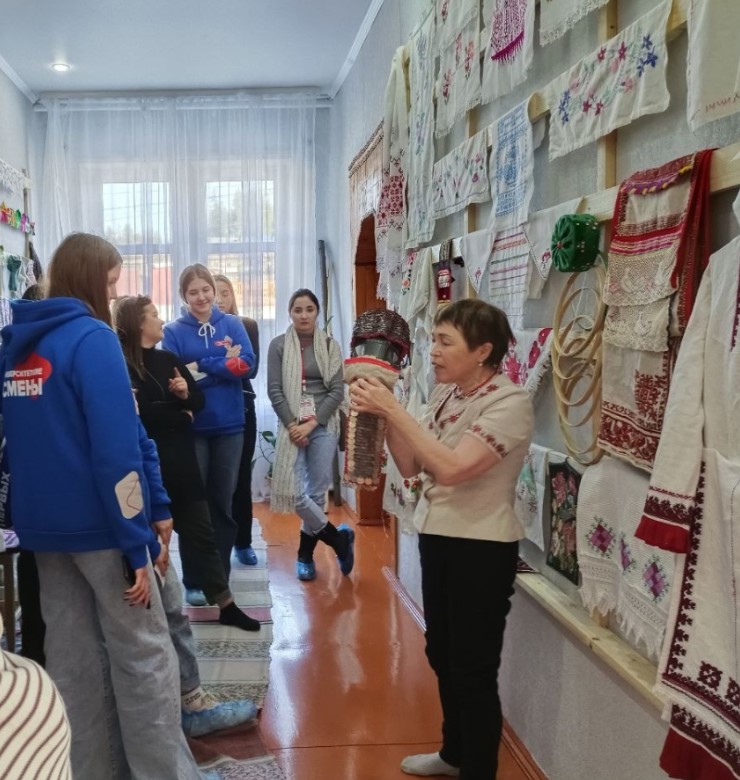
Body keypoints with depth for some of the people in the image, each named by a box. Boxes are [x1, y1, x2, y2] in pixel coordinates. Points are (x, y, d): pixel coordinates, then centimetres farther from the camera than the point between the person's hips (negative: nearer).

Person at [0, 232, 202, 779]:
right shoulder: (91, 338, -14)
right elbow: (116, 451, -19)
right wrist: (138, 544, -17)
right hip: (98, 524, -7)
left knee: (72, 655, 13)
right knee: (142, 653, 2)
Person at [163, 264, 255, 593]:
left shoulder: (232, 324, 4)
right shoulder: (174, 331, -2)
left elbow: (247, 363, -9)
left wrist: (199, 367, -15)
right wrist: (224, 365, -17)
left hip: (229, 425, 2)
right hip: (191, 427, -1)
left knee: (223, 500, 11)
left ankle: (221, 574, 23)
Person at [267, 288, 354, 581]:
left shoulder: (330, 346, 4)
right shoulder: (278, 345, 3)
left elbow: (337, 391, 0)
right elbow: (274, 391, 0)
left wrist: (312, 423, -10)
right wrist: (293, 425, -10)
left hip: (323, 427, 0)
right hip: (292, 426, 0)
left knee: (317, 492, 1)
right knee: (293, 492, -10)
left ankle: (305, 555, 19)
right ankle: (340, 539, 10)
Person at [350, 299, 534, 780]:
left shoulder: (510, 403, -19)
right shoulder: (444, 394, 5)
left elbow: (451, 467, -29)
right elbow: (410, 466, 4)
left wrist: (393, 410, -27)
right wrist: (380, 414, -10)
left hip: (482, 549, -8)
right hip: (437, 538, 8)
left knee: (474, 670, 3)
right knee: (442, 654, 21)